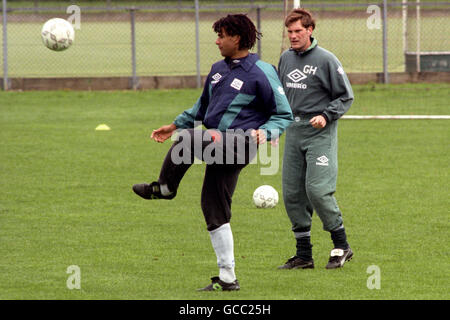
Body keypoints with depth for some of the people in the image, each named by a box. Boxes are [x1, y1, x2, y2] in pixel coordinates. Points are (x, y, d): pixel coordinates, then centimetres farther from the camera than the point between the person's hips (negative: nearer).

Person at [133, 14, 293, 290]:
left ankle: (165, 187, -6)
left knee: (187, 139, -30)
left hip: (240, 143, -8)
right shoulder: (219, 69, 17)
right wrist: (175, 125, 27)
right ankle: (227, 278, 10)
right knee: (214, 210, 5)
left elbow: (284, 115, -3)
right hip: (219, 145, 8)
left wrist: (265, 132, -21)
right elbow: (203, 106, 32)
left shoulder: (261, 73, -6)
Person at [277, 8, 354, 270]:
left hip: (320, 133, -6)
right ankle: (303, 255, 10)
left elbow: (346, 96, -3)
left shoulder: (326, 60, -7)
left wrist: (326, 115, -16)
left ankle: (341, 247, -1)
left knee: (317, 189, -16)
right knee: (292, 193, 3)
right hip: (293, 131, 6)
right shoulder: (286, 59, 11)